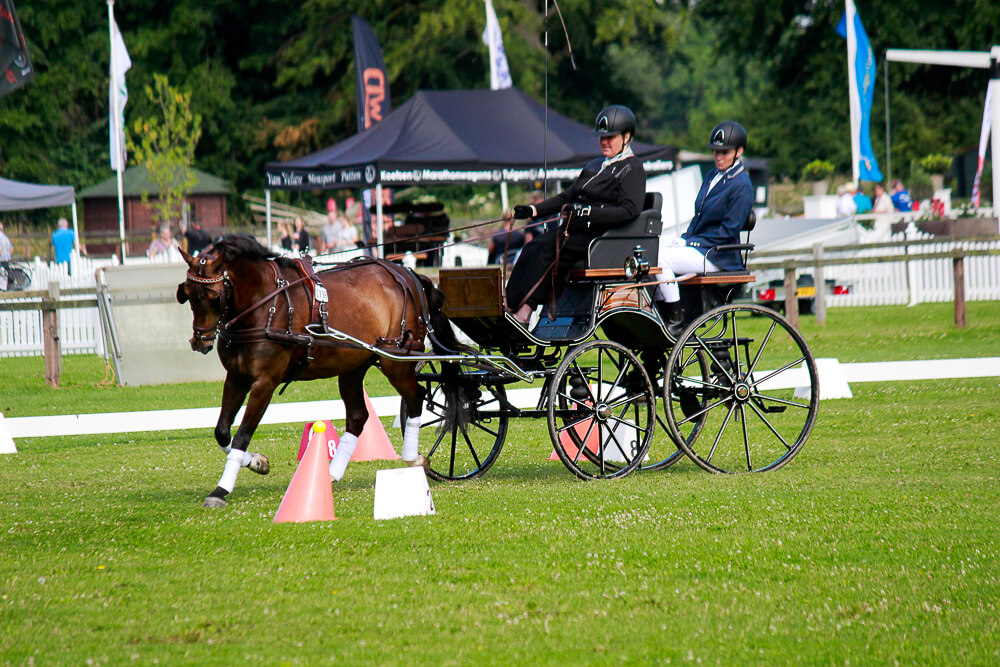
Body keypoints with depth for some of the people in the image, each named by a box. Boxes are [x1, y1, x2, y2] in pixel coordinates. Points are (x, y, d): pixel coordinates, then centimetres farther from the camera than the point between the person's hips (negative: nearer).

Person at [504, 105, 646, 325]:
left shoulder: (632, 169, -2)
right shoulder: (596, 165, 25)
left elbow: (629, 210, -17)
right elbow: (567, 196, 25)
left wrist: (589, 212, -26)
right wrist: (532, 210, 12)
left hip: (599, 233, -8)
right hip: (574, 228, 8)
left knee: (547, 249, -28)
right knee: (532, 248, -16)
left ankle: (523, 311, -32)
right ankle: (510, 308, -25)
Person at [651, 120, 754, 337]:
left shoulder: (741, 186, -11)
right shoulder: (712, 176, 16)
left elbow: (728, 232, -16)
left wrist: (690, 243, -15)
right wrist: (683, 240, 3)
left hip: (717, 257, -9)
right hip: (696, 246, 9)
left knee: (660, 259, -25)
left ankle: (676, 324, -18)